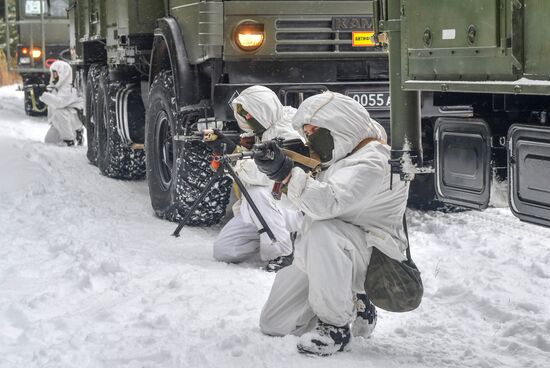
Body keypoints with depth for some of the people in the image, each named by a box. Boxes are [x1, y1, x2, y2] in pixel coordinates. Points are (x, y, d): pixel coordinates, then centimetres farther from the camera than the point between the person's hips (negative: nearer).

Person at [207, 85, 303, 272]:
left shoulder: (288, 134, -20)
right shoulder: (257, 133, 8)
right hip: (255, 209, 8)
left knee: (257, 192, -38)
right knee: (223, 250, -2)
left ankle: (282, 253, -23)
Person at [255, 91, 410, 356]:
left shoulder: (372, 162, -19)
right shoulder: (342, 156, 12)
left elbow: (328, 202, -34)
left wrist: (286, 174, -39)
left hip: (370, 256, -9)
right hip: (320, 257, 9)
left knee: (323, 232, -42)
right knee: (272, 324, 8)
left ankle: (336, 326, -25)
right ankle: (352, 306, 19)